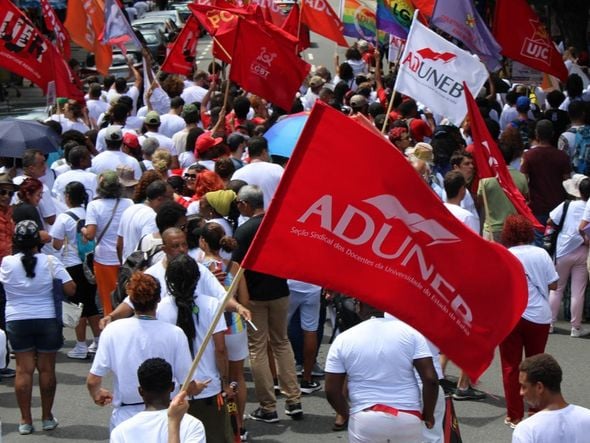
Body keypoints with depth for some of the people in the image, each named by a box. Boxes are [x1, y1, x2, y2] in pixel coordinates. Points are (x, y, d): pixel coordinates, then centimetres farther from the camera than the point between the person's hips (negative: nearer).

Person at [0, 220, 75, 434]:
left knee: (24, 369, 6)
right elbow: (70, 289, -9)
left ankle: (25, 420, 8)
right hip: (47, 320, 0)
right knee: (47, 369, 9)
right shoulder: (49, 262, -10)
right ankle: (47, 417, 17)